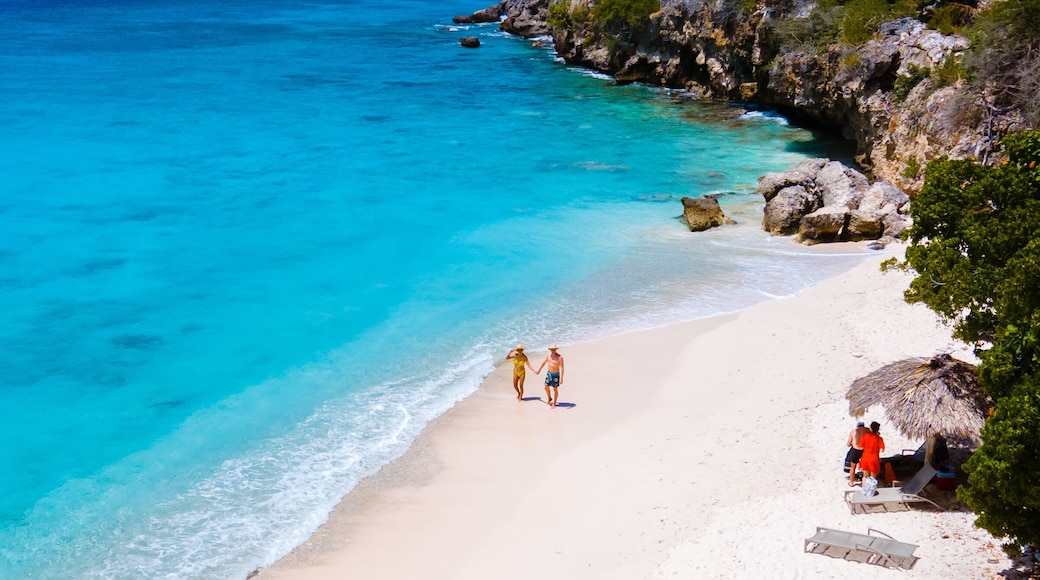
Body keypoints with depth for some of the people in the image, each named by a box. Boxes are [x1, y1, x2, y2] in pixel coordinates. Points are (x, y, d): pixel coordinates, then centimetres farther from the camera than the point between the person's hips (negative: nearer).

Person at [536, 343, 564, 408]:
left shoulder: (560, 357, -20)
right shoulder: (548, 355, -3)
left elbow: (561, 368, -22)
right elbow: (543, 363, 14)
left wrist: (561, 378, -26)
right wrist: (539, 370, 17)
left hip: (556, 375, -5)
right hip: (549, 373, 5)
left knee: (555, 389, 3)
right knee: (546, 387, 11)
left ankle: (554, 403, 16)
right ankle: (550, 399, 36)